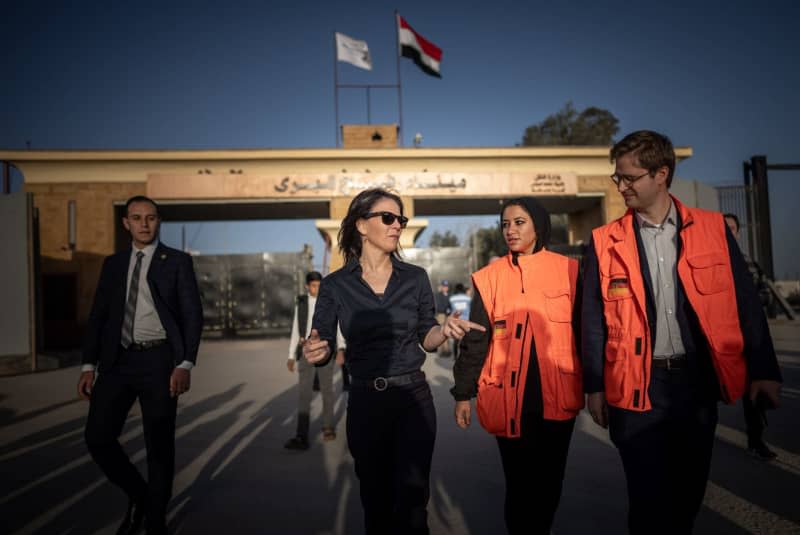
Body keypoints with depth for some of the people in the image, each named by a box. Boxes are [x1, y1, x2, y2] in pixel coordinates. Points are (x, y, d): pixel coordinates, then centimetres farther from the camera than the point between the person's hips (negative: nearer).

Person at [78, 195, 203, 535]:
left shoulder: (178, 261, 1)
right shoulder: (113, 264, 13)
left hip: (159, 359, -3)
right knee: (98, 438, -2)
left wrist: (185, 364, -15)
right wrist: (89, 365, 4)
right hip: (118, 360, 4)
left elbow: (193, 316, -5)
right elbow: (98, 316, 13)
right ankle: (138, 495, 25)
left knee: (159, 445, 4)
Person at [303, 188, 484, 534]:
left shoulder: (416, 278, -1)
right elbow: (322, 346, -2)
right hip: (364, 401, 0)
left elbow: (426, 339, 5)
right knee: (375, 497, 17)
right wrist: (314, 352, -24)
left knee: (412, 495, 1)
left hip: (413, 397, 0)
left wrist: (444, 329, -17)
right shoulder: (335, 285, -4)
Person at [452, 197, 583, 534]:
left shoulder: (568, 270, 1)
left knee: (550, 480, 14)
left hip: (556, 395, 1)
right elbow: (475, 340, 2)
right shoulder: (490, 277, 1)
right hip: (508, 397, -1)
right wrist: (463, 393, -1)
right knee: (519, 482, 6)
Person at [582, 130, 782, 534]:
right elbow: (594, 320, 0)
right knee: (649, 499, 3)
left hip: (698, 380, 2)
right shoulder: (605, 241, -1)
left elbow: (744, 302, 5)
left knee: (690, 491, 17)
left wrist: (763, 370, 0)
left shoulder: (712, 228, 2)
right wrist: (594, 386, -1)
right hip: (638, 385, -2)